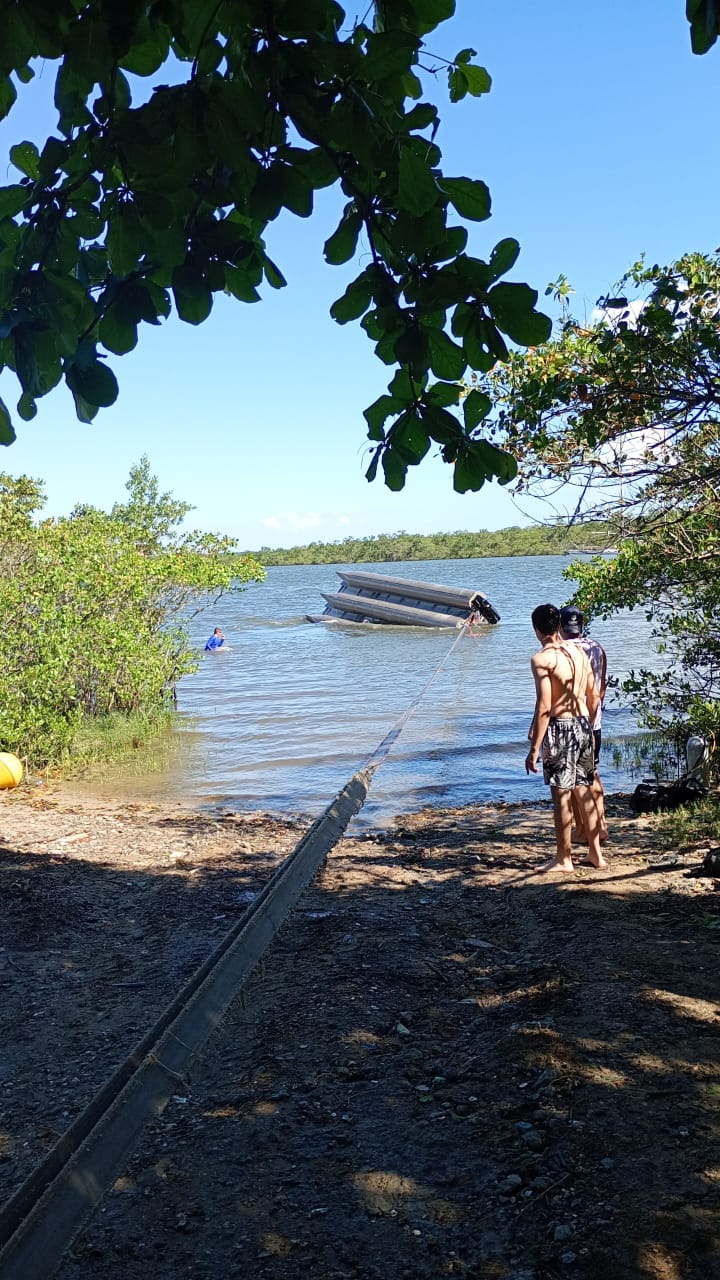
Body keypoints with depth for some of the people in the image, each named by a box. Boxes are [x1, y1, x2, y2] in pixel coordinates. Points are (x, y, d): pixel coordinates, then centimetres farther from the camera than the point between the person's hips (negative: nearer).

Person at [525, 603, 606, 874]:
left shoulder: (541, 659, -13)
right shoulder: (579, 652, 8)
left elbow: (544, 706, -18)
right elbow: (593, 697, 12)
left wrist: (534, 748, -15)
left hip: (559, 729, -7)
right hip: (583, 725, 7)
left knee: (561, 795, 2)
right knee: (583, 790, 16)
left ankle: (564, 859, 10)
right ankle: (596, 852, 24)